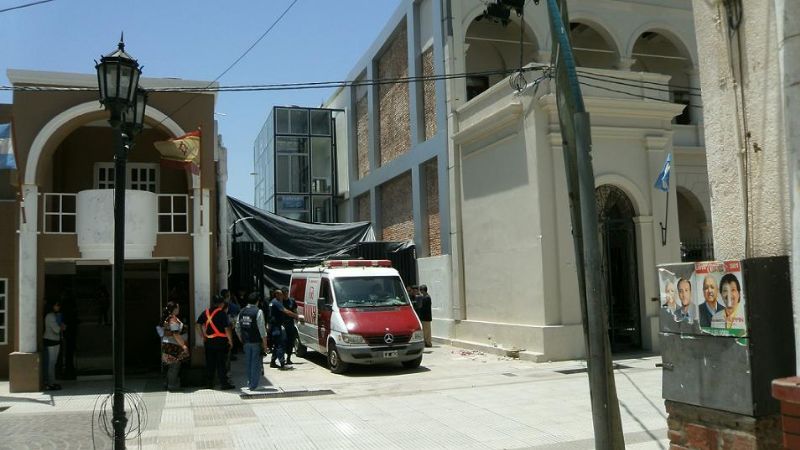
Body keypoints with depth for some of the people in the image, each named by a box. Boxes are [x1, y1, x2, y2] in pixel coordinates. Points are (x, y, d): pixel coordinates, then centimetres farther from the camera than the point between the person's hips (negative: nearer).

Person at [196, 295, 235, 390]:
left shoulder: (206, 312, 7)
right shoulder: (221, 313, -10)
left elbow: (198, 325, 10)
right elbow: (227, 328, -13)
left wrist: (203, 337, 14)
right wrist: (230, 341, -5)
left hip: (208, 342, 5)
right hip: (221, 341, -5)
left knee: (210, 363, 12)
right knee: (221, 363, 0)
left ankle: (210, 383, 18)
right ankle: (224, 383, 2)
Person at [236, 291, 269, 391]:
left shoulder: (242, 312, 6)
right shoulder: (258, 312, -13)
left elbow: (237, 328, 11)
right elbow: (262, 328, -15)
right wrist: (265, 342, -8)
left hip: (246, 342, 6)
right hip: (256, 342, -6)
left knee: (248, 363, 16)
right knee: (256, 363, 2)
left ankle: (249, 383, 23)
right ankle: (253, 385, 3)